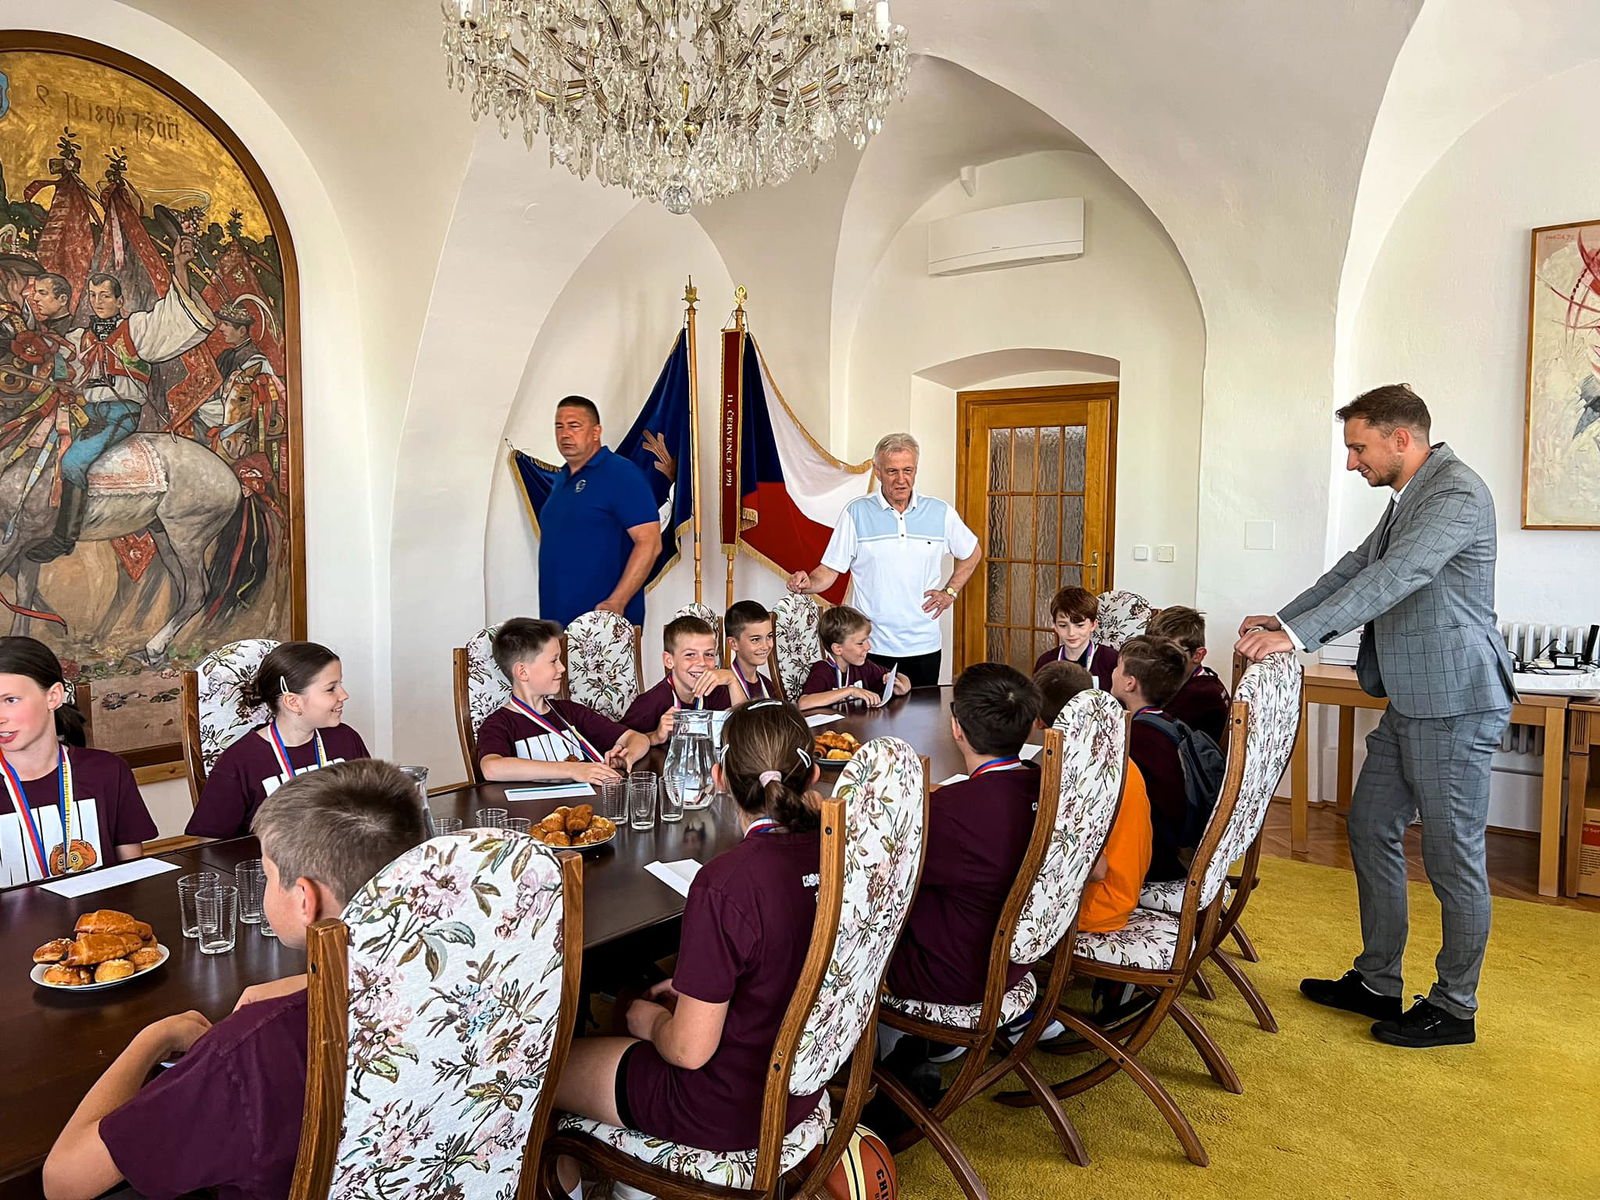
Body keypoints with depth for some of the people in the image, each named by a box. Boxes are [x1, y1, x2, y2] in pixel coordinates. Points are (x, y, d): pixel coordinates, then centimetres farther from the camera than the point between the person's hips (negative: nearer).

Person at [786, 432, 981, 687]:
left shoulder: (940, 513, 4)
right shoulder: (856, 513, -2)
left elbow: (972, 553, 20)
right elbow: (829, 570, -3)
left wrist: (950, 591, 9)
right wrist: (807, 584, -23)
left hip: (924, 645, 2)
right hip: (872, 646, -2)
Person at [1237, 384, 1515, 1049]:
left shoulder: (1456, 494, -17)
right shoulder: (1408, 498, 15)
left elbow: (1393, 579, -27)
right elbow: (1357, 569, 16)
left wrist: (1298, 634, -30)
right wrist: (1281, 619, 5)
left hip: (1454, 704, -10)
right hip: (1409, 702, 10)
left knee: (1453, 856, 2)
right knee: (1371, 829, 14)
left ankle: (1454, 1007, 18)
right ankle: (1377, 982, 27)